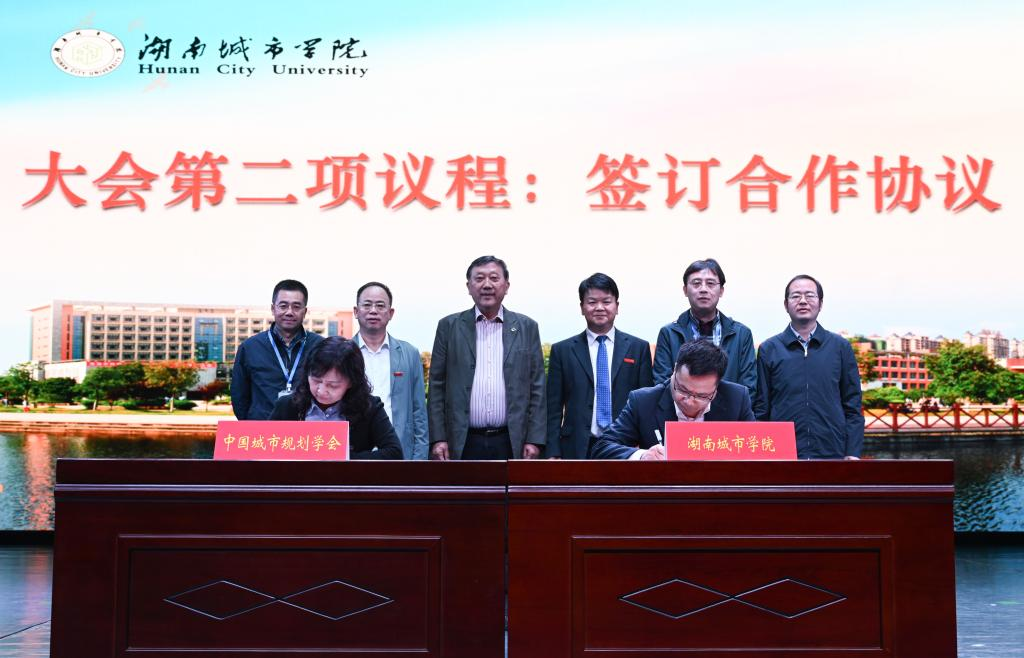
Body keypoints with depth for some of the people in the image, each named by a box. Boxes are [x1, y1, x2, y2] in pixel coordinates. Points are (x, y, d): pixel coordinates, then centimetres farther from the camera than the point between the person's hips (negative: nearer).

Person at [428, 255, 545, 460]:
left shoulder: (526, 327, 8)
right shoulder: (449, 326, 6)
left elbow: (536, 388, 6)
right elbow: (437, 387, 5)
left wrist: (534, 439, -1)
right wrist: (438, 438, -2)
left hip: (512, 443, 1)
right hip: (464, 444, 0)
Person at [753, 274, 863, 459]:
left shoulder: (840, 347, 7)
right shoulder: (769, 350, 6)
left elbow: (852, 406, 7)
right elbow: (760, 409, 5)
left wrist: (853, 453, -1)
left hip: (832, 452, 1)